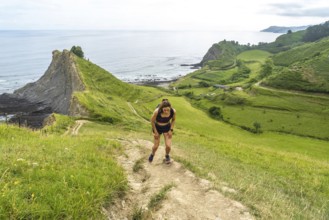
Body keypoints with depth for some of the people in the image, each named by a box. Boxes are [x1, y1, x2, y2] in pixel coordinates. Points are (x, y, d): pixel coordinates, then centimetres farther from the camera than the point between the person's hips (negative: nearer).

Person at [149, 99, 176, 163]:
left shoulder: (173, 111, -29)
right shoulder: (157, 111, -35)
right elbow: (152, 121, -15)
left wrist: (171, 130, -6)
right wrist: (155, 132, -8)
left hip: (167, 127, 1)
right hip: (157, 127, -1)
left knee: (168, 146, -6)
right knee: (156, 145, 9)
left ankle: (167, 155, 30)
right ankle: (152, 154, 46)